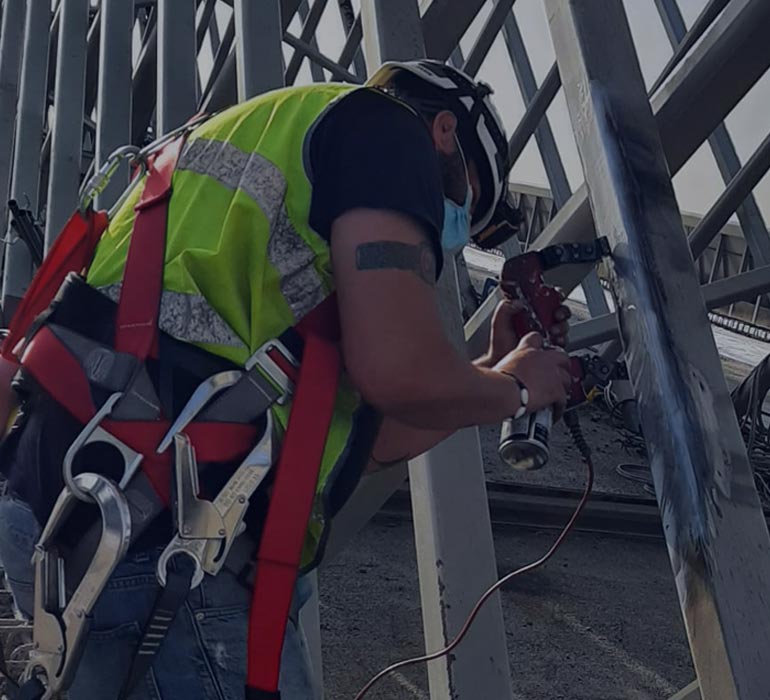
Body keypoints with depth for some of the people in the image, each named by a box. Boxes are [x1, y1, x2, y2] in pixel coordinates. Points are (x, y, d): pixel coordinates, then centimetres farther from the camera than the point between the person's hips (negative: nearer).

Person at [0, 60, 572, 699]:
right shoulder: (383, 124, 3)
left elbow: (365, 441, 27)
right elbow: (401, 373, -14)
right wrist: (516, 388, 8)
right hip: (167, 539, -10)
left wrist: (496, 367, 35)